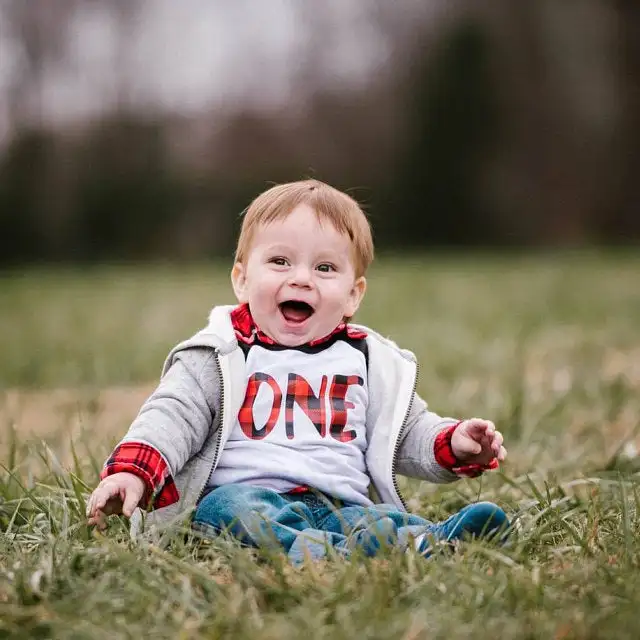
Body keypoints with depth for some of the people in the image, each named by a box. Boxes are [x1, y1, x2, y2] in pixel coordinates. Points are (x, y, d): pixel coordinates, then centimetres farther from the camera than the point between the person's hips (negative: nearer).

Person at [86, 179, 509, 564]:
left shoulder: (370, 362, 20)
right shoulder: (222, 356, 12)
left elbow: (409, 434, 24)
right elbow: (171, 416, 2)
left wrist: (454, 444, 2)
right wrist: (132, 470, -17)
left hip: (343, 505, 3)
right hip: (247, 492, -3)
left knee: (385, 522, -29)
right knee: (226, 507, -37)